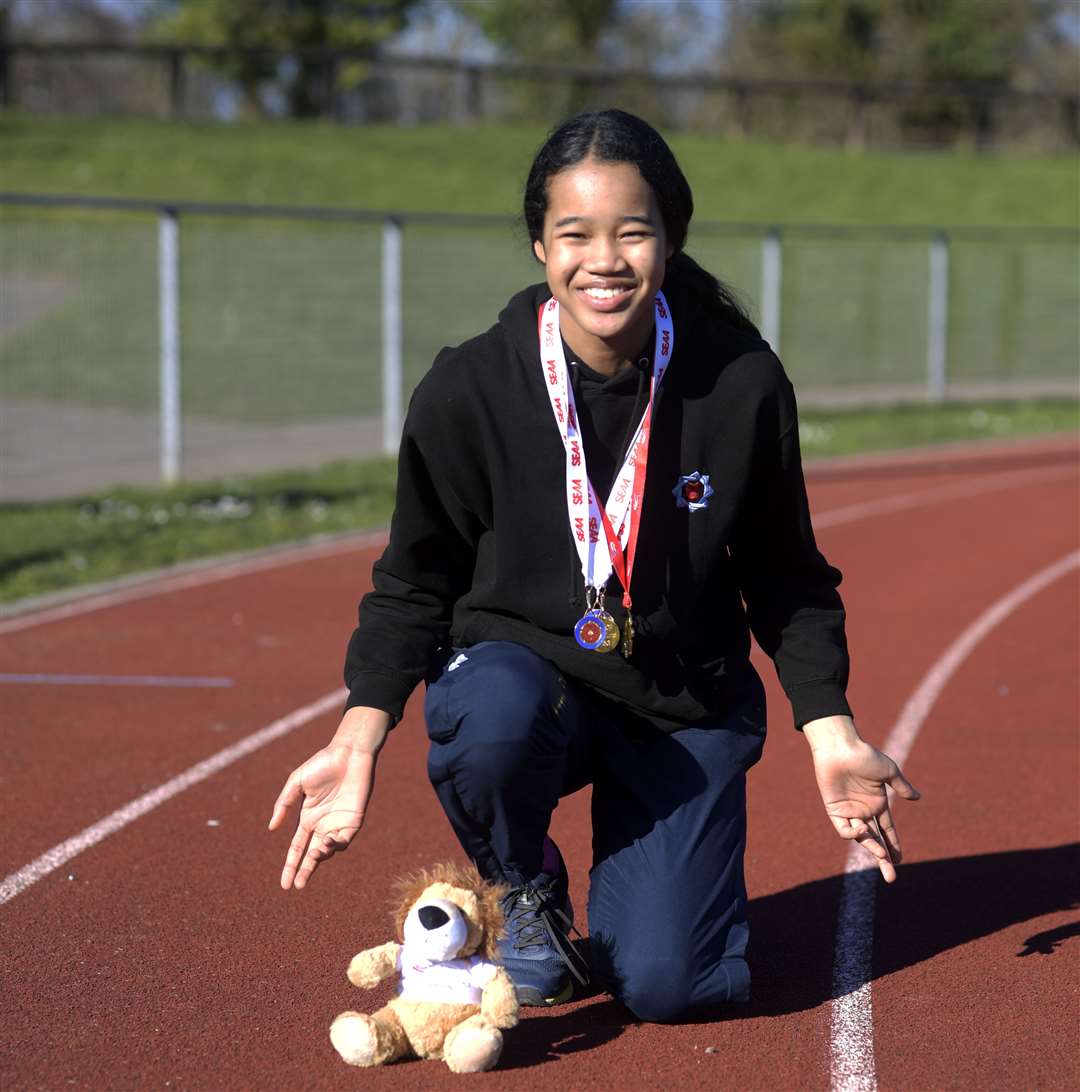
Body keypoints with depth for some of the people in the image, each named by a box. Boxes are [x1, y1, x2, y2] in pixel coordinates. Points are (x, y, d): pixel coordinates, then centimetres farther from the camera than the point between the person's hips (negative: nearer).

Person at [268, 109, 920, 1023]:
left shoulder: (742, 383, -12)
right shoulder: (469, 390, -14)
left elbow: (787, 580, 3)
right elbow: (416, 581, -2)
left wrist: (830, 732, -5)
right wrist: (359, 739, -15)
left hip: (685, 705, 0)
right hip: (523, 663, 0)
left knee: (663, 984, -15)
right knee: (494, 715, -37)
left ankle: (637, 862, 24)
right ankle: (526, 890, -2)